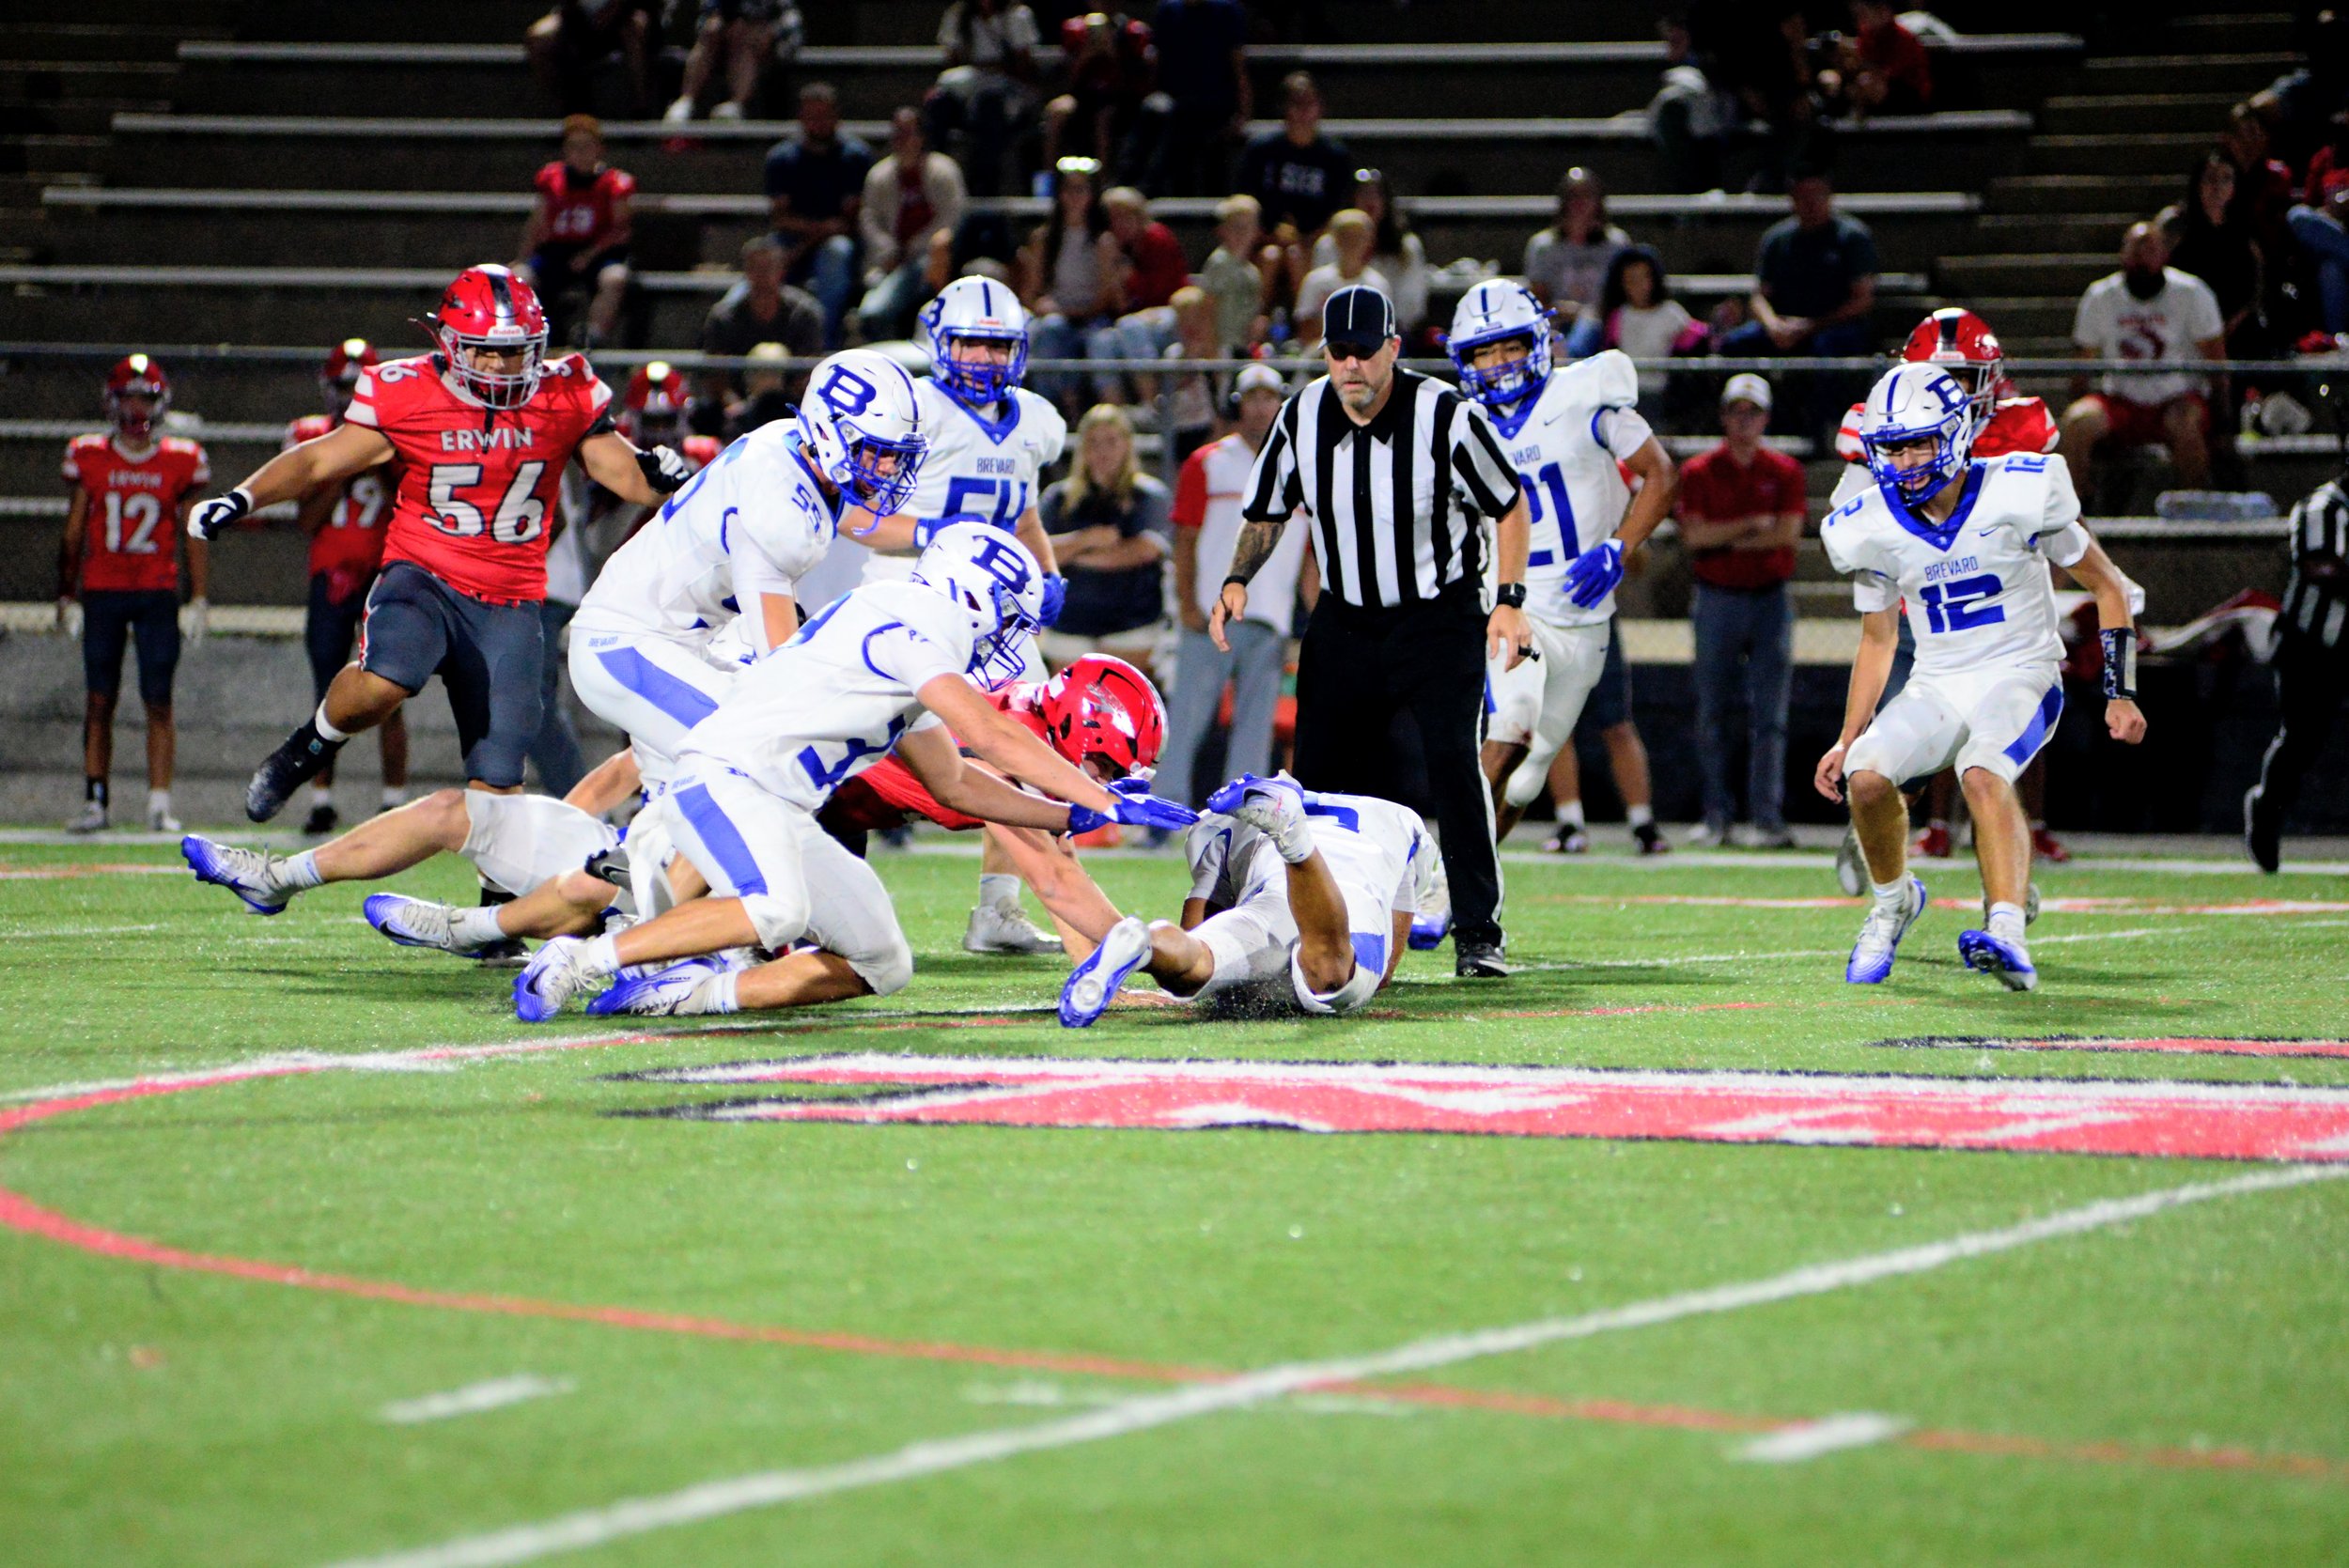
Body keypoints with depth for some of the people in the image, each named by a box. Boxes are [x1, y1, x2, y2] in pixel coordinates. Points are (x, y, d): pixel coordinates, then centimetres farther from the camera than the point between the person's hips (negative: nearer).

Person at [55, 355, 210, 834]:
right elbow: (73, 533, 10)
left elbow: (193, 536, 7)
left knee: (159, 702, -4)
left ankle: (160, 804, -1)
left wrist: (199, 601, 2)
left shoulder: (180, 462, 3)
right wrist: (67, 597, 7)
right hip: (102, 593, 1)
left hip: (158, 596, -1)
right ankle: (95, 801, 4)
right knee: (99, 700, 0)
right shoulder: (90, 458, 5)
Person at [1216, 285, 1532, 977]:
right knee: (1317, 772, 4)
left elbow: (1509, 505, -3)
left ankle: (1478, 933, -12)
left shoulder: (1447, 417, -17)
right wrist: (1237, 581, -5)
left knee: (1453, 762, -19)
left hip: (1440, 616, -4)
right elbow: (1268, 512, 11)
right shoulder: (1302, 417, -5)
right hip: (1345, 621, 4)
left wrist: (1509, 599, -13)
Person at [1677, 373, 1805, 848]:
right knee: (1713, 714, 3)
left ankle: (1768, 818, -7)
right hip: (1717, 599, 0)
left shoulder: (1784, 471, 6)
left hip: (1771, 599, 0)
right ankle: (1717, 815, 10)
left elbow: (1788, 533, -7)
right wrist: (1753, 525, -10)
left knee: (1769, 715, -5)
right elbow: (1694, 535, -9)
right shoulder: (1699, 472, 4)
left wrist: (1727, 539, -8)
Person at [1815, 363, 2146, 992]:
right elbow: (1876, 640, 14)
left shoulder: (2018, 497, -13)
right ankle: (1894, 901, 8)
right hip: (1937, 685, 4)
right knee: (1865, 777, -21)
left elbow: (2108, 587, 0)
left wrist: (2120, 694, -5)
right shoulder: (1874, 529, -2)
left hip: (2021, 674, -4)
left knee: (1983, 774, -34)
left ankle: (2008, 935, -48)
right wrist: (1847, 740, 10)